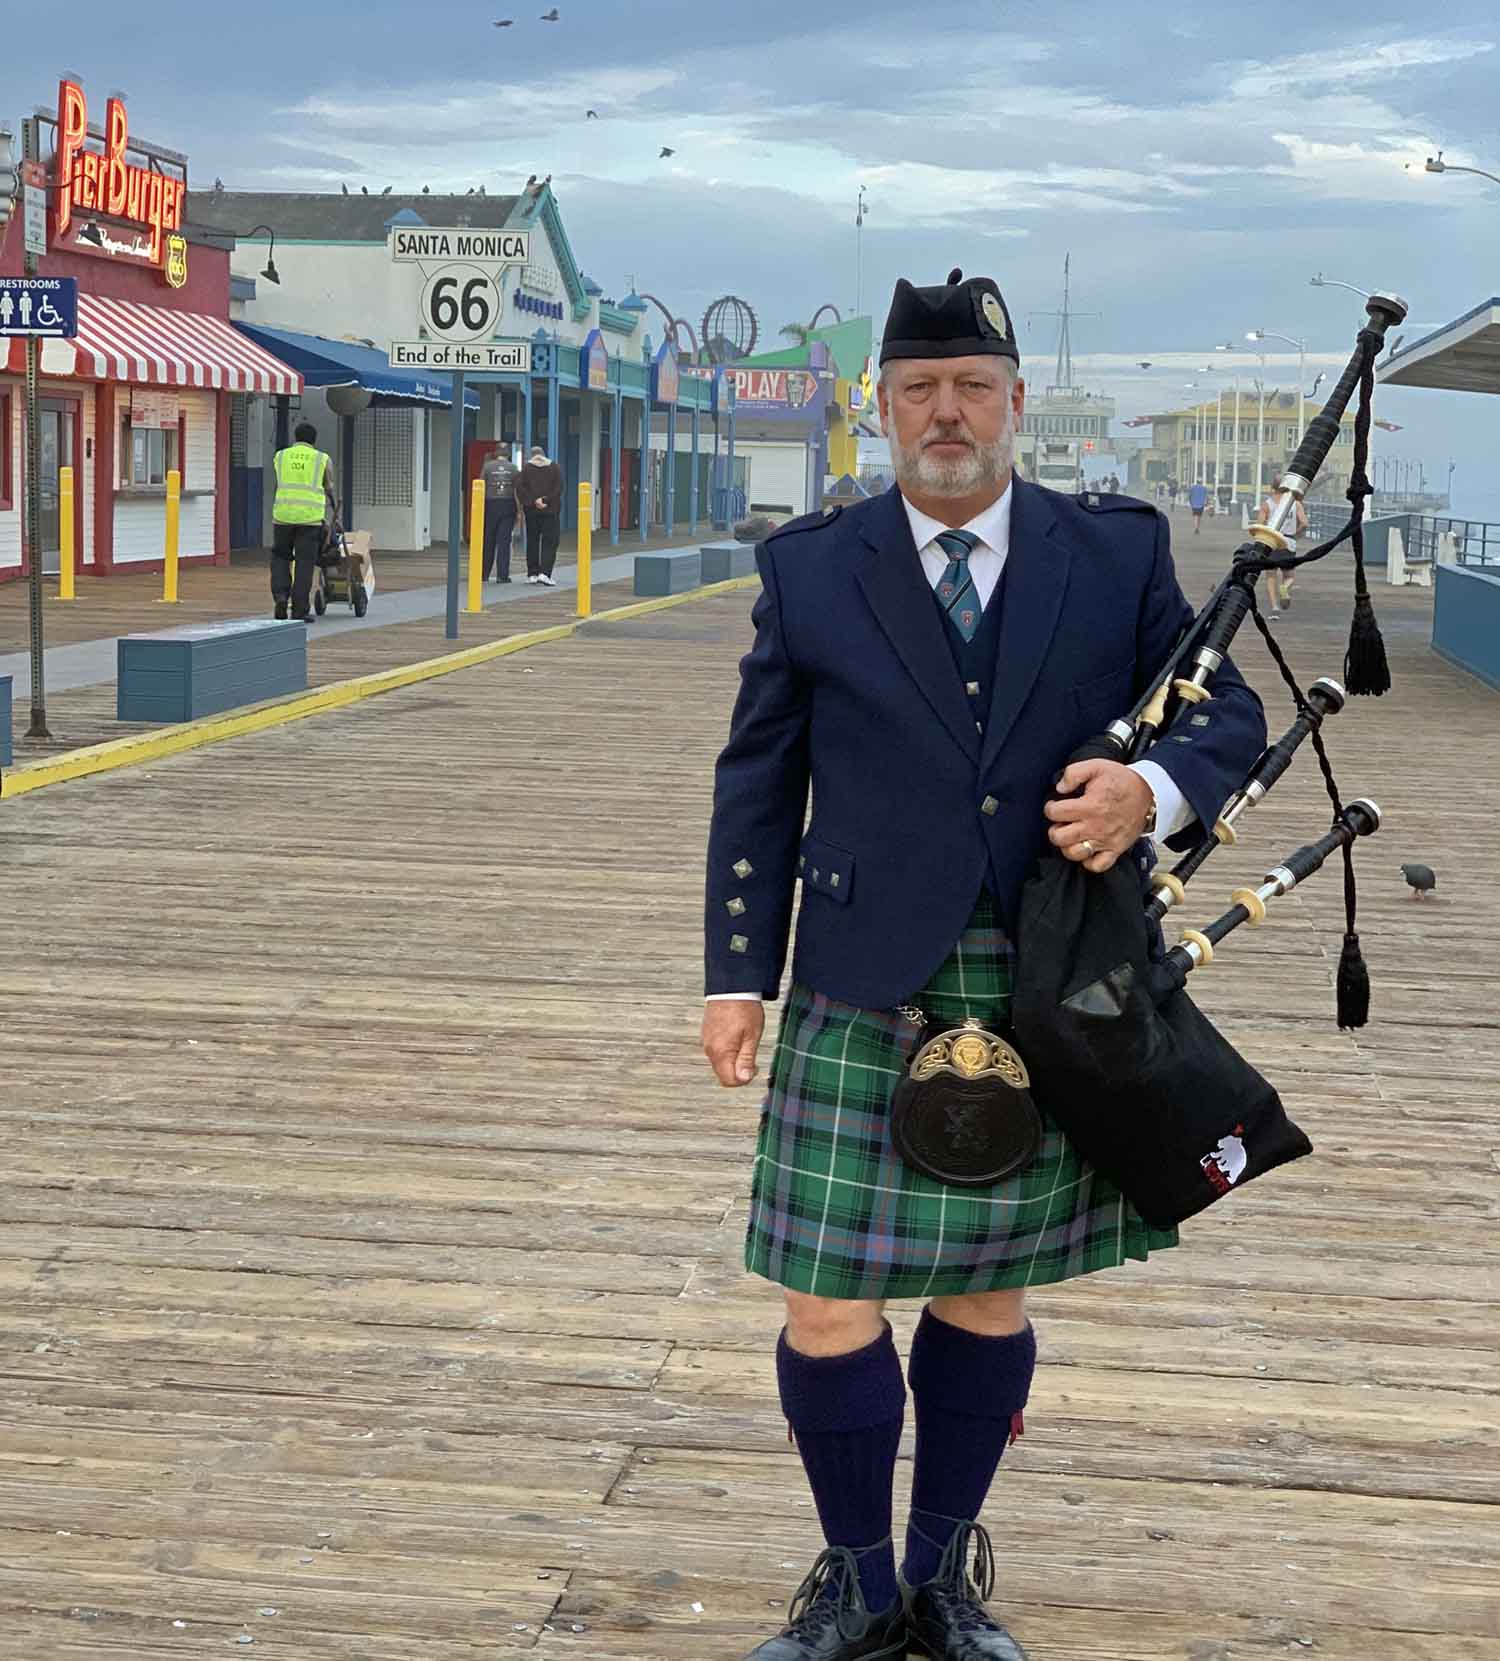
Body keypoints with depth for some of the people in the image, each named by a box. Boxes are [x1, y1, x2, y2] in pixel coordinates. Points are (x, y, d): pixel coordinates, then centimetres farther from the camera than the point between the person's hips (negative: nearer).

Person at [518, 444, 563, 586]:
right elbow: (559, 488, -6)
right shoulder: (555, 467, 3)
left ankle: (532, 574, 10)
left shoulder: (526, 468, 2)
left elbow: (520, 489, -6)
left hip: (532, 510, 1)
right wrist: (546, 499, -10)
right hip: (551, 510, -1)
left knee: (532, 541, 10)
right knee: (549, 542, -1)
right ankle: (544, 573, -15)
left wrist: (532, 502, -10)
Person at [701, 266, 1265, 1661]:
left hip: (1053, 1001, 1)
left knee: (987, 1294, 12)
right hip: (864, 992, 0)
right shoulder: (808, 570, 3)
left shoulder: (1120, 553, 3)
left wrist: (1153, 790, -14)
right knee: (828, 1300, -2)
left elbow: (1231, 717, 8)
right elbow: (758, 784, 7)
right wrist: (737, 975, 3)